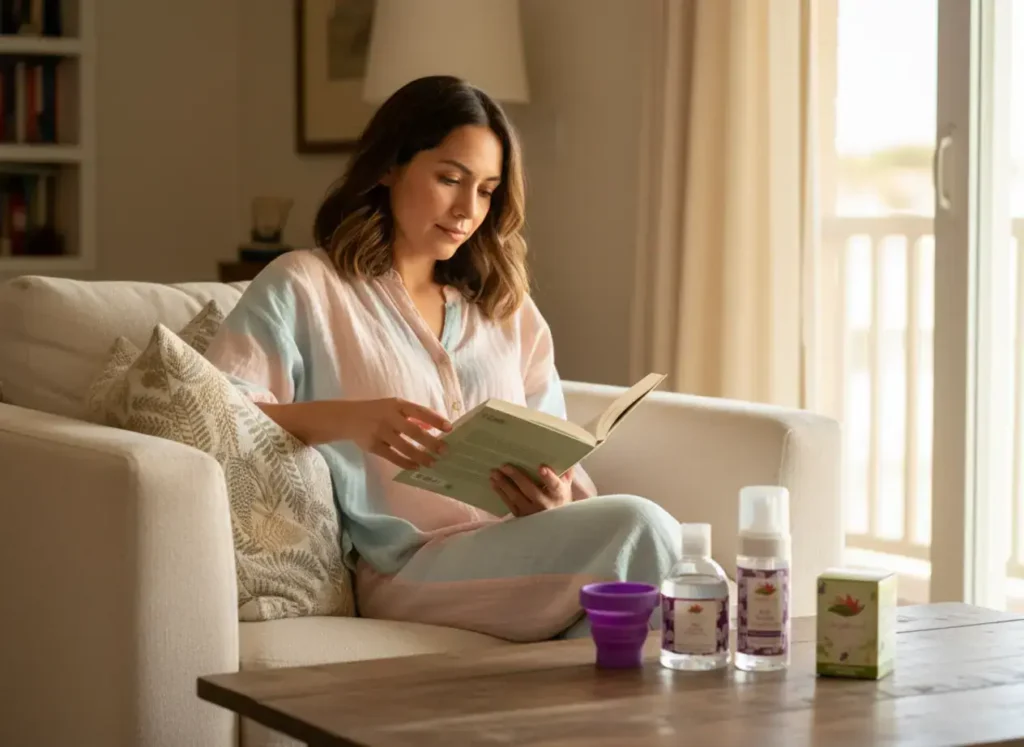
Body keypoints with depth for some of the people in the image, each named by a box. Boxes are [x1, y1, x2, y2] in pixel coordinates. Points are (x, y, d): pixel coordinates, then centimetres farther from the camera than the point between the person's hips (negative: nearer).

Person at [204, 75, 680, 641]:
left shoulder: (506, 309, 28)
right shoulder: (306, 286, 10)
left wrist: (554, 501, -6)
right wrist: (346, 420, -20)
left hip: (525, 556, 5)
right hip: (406, 568, -5)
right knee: (637, 529, -31)